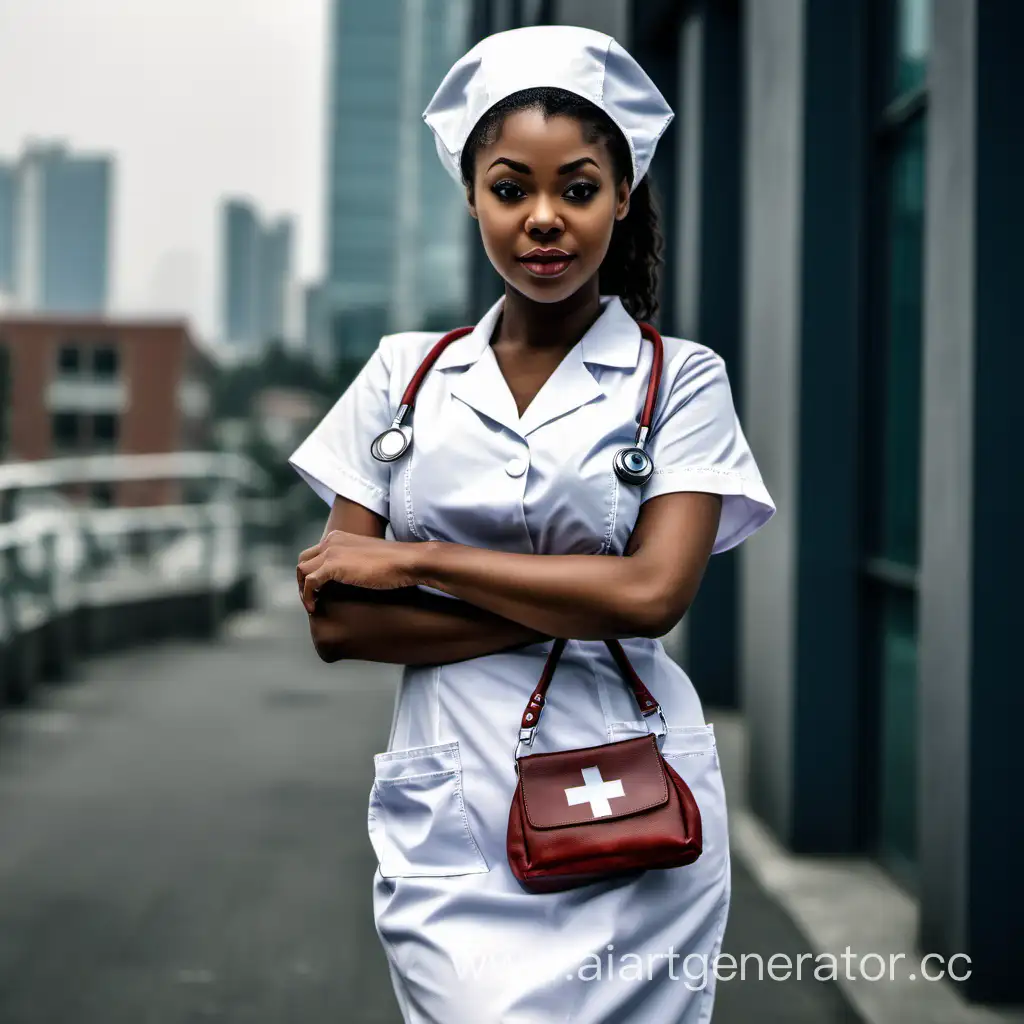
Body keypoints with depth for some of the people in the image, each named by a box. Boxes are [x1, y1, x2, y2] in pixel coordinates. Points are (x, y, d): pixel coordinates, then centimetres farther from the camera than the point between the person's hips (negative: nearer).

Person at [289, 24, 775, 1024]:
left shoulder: (679, 379, 3)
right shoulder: (404, 375, 8)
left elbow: (652, 593, -12)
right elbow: (337, 621, 2)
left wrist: (415, 560, -8)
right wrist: (563, 612, -9)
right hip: (450, 814, 1)